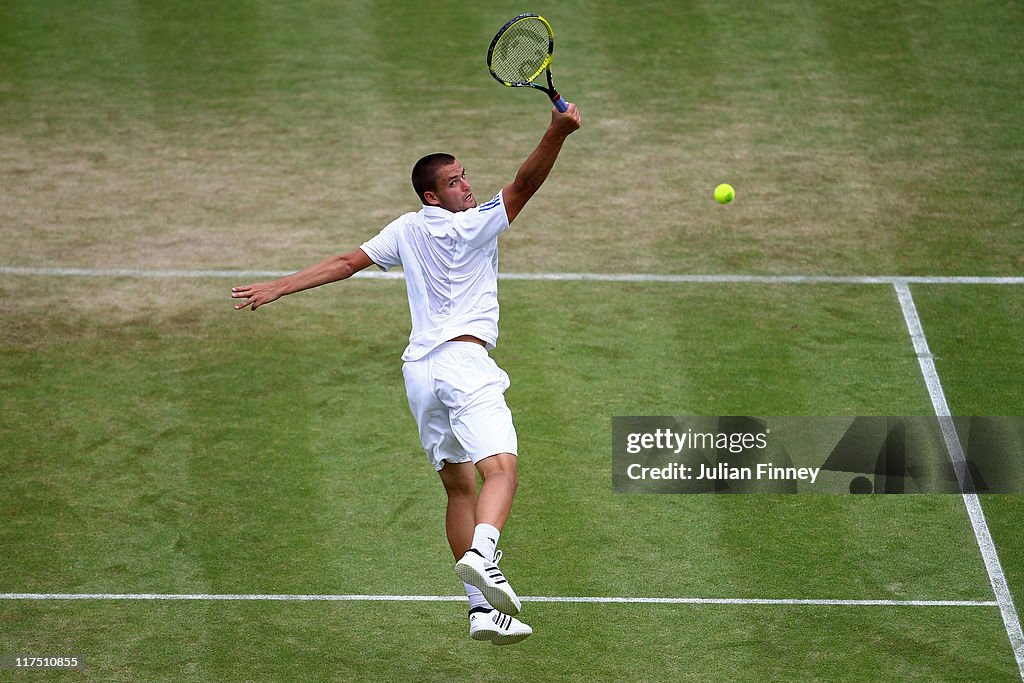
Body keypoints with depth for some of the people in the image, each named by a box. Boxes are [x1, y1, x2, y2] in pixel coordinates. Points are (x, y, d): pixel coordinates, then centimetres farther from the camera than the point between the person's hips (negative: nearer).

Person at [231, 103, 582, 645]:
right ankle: (482, 554, -51)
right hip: (464, 358, -7)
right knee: (500, 467, -22)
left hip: (419, 369, 7)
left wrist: (278, 287, 20)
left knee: (460, 486, 11)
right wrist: (557, 133, -21)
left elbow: (346, 262, 16)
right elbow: (524, 185, -13)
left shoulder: (406, 230, 16)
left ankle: (483, 609, 7)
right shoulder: (474, 225, -1)